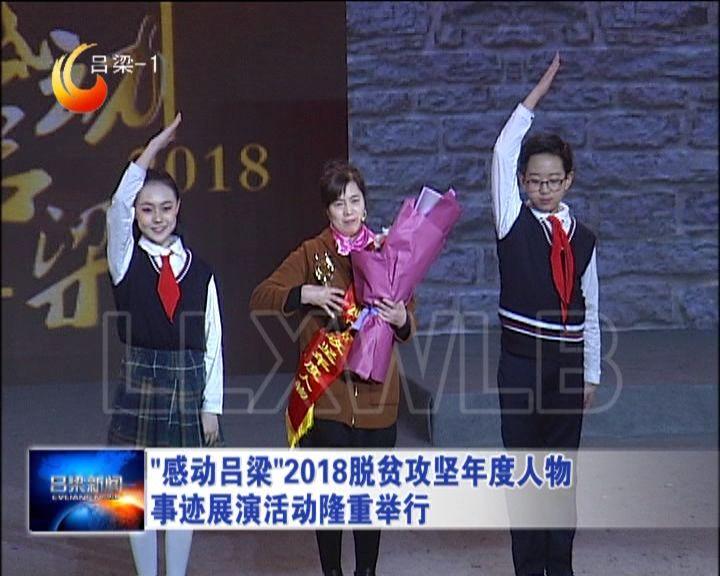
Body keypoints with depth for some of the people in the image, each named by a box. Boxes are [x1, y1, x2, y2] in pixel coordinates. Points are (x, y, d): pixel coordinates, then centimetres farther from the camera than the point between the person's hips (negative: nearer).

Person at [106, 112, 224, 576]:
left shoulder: (200, 271, 4)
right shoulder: (126, 260, 1)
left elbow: (214, 342, 3)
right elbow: (119, 205, -18)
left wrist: (211, 406, 0)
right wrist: (155, 146, -20)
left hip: (189, 385, 1)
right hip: (140, 382, -1)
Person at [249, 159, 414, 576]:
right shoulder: (312, 253, 0)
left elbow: (410, 321, 11)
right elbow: (260, 298, -6)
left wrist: (401, 318, -12)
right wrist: (306, 294, -20)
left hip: (377, 393, 2)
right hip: (326, 392, -2)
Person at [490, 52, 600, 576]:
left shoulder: (583, 239, 7)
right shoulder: (513, 223, -1)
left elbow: (591, 312, 11)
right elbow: (503, 153, -12)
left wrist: (592, 374, 10)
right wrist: (538, 95, -11)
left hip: (568, 365, 3)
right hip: (521, 363, -2)